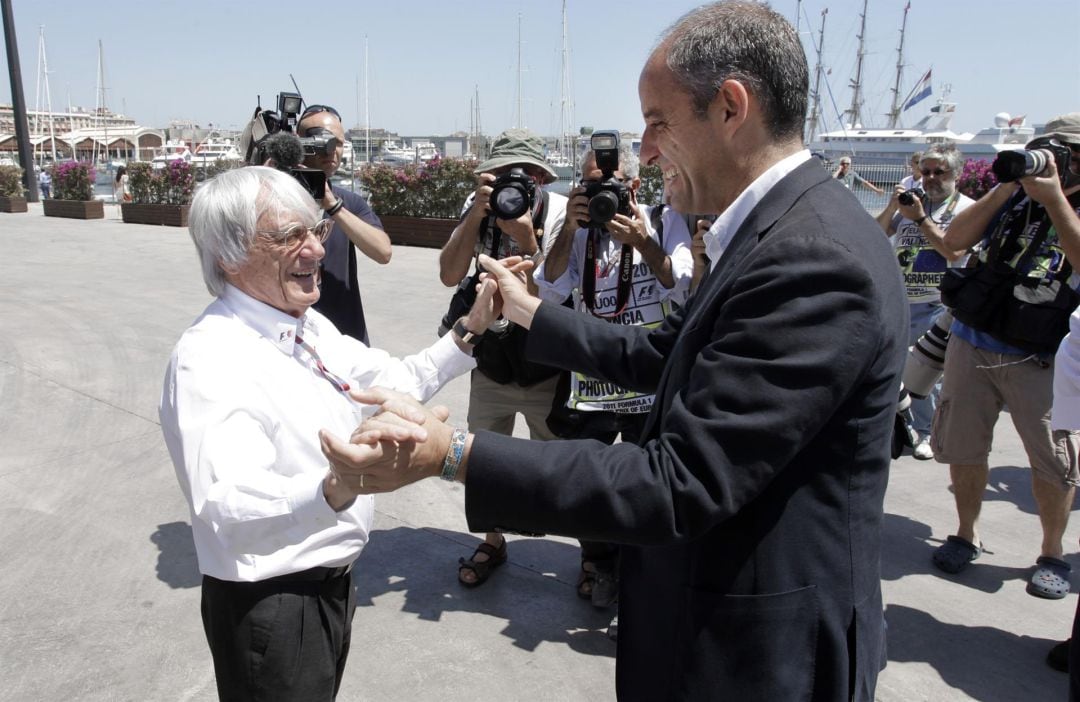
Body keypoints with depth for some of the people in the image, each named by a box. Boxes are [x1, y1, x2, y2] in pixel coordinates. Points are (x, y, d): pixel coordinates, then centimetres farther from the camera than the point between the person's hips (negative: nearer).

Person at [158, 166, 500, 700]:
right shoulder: (209, 359, -25)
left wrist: (470, 330, 0)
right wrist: (333, 490, -55)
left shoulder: (310, 327, 3)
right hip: (271, 608, -8)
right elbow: (227, 507, -37)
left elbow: (395, 382, 13)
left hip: (332, 582, 8)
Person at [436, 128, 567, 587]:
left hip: (545, 366, -3)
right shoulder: (477, 206, -7)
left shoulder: (561, 214, -14)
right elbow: (449, 275, -19)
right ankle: (492, 543, 39)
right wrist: (478, 212, -29)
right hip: (489, 362, 3)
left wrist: (526, 240, -33)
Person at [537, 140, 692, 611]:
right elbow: (549, 292, -5)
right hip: (590, 380, 2)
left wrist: (642, 243, -21)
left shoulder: (665, 221, 0)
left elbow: (685, 289, -10)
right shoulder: (578, 228, 7)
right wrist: (570, 231, -13)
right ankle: (599, 562, 36)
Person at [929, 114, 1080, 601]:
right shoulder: (1014, 195, 7)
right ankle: (966, 535, 27)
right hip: (972, 344, 3)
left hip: (1040, 360, -2)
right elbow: (954, 240, -2)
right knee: (962, 446, 9)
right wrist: (1006, 187, -8)